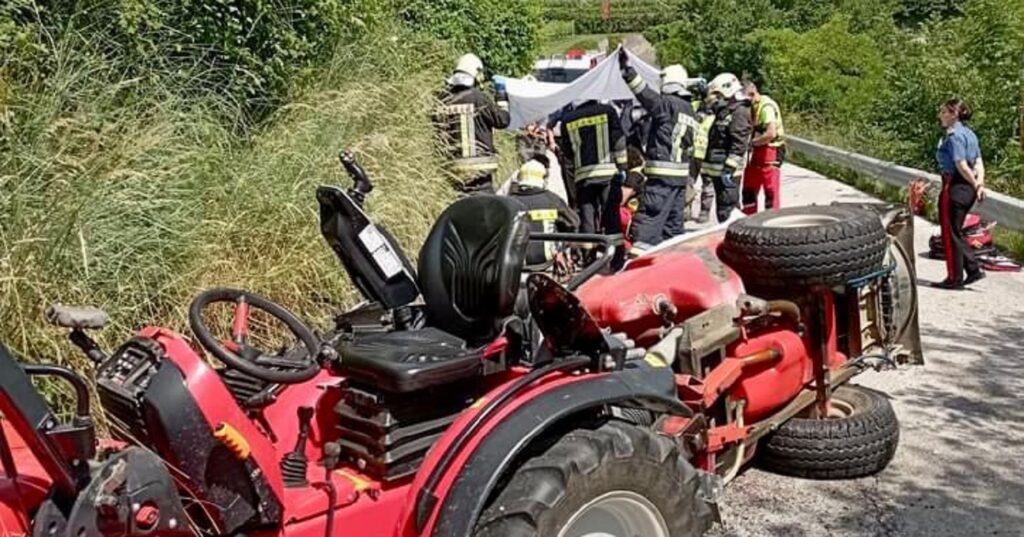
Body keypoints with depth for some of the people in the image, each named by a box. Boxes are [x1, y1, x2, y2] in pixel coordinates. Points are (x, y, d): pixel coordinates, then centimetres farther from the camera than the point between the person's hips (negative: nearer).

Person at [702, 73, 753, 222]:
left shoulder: (739, 112, -12)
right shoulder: (723, 112, 18)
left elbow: (739, 144, -20)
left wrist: (729, 168, -23)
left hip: (728, 171, -10)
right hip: (718, 170, 10)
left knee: (727, 208, -11)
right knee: (721, 210, 15)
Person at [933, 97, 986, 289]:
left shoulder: (954, 136, -15)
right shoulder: (969, 134, 14)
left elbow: (961, 165, -20)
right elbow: (978, 162, 9)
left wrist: (975, 184, -9)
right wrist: (980, 183, -2)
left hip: (954, 187, -9)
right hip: (967, 188, 9)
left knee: (950, 234, 2)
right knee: (956, 232, 18)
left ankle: (955, 279, 9)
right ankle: (974, 270, 17)